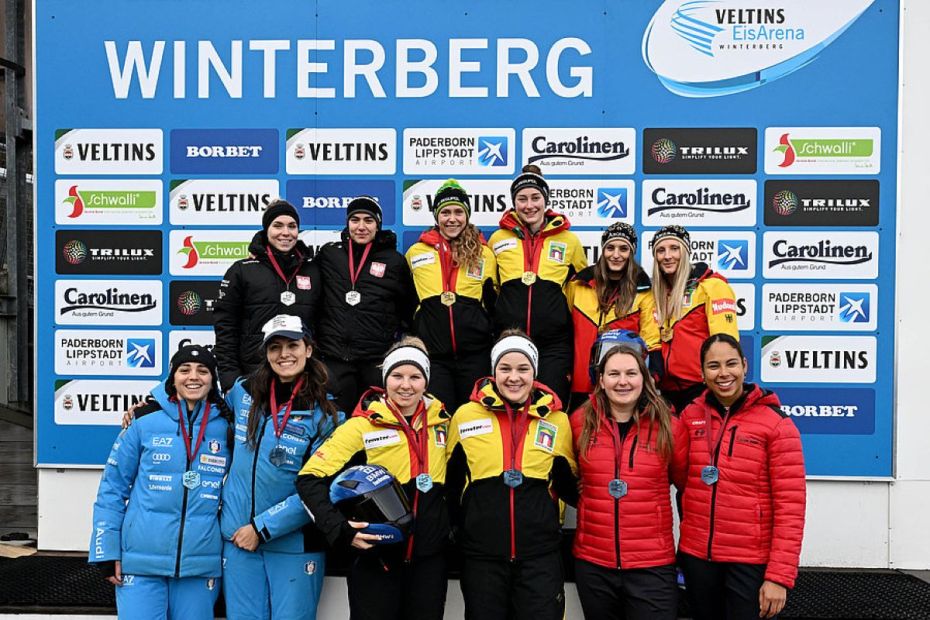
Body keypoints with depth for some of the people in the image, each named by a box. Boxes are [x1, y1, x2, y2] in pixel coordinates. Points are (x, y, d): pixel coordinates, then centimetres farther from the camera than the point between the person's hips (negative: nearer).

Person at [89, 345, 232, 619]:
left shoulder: (226, 428, 3)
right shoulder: (145, 423, -2)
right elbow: (112, 488, 2)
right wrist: (107, 552, -1)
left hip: (200, 563, 2)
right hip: (141, 562, -2)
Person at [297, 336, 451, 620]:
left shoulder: (441, 422, 4)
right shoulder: (361, 426, -10)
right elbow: (309, 479, -12)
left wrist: (450, 521, 8)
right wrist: (341, 530, -21)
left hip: (429, 557, 4)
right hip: (376, 556, -4)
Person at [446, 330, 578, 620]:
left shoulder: (557, 420, 3)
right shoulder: (465, 415, 0)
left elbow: (569, 486, 14)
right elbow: (450, 482, 9)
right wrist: (459, 525, 5)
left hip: (541, 554, 0)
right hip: (481, 553, 0)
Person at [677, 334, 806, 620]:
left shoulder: (776, 422, -9)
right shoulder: (690, 416, 1)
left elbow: (790, 505, -10)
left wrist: (780, 576, -14)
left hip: (751, 562, -3)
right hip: (696, 556, 4)